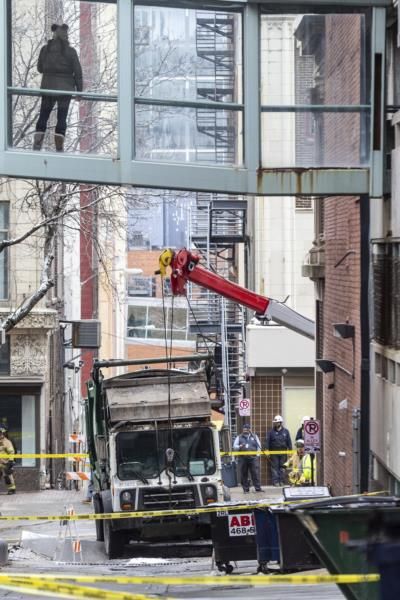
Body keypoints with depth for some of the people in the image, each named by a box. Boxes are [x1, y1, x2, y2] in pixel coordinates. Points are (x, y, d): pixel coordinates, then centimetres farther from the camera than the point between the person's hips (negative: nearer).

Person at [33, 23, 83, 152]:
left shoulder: (45, 49, 0)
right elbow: (78, 72, -6)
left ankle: (37, 146, -3)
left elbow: (40, 68, 8)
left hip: (48, 87, 2)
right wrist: (79, 90, 2)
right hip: (65, 88, -2)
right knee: (61, 119, 2)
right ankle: (59, 148, -3)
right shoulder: (70, 51, -6)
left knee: (43, 117, 9)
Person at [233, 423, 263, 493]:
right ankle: (245, 489, 7)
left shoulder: (254, 437, 15)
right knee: (244, 474, 0)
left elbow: (259, 446, 16)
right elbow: (234, 446, 7)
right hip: (243, 458, 0)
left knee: (256, 473, -7)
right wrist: (240, 446, -14)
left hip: (253, 458, 0)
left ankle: (258, 488, -5)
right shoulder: (239, 437, 12)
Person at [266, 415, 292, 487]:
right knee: (274, 467, -3)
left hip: (283, 452, 1)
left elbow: (289, 441, 9)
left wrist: (290, 450, 4)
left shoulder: (285, 431, 8)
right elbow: (267, 441, 2)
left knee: (282, 467, 2)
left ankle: (281, 481, 7)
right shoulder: (271, 432, 5)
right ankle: (275, 481, -2)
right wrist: (267, 450, -5)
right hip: (274, 453, -1)